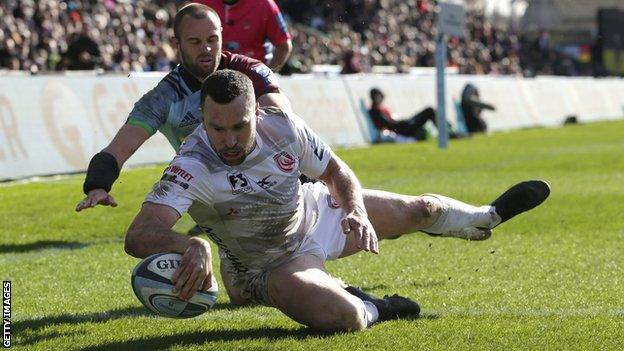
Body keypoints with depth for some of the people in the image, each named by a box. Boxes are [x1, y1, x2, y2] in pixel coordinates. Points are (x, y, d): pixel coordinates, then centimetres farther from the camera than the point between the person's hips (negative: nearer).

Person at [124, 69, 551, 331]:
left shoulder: (283, 126, -25)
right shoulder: (192, 169, -40)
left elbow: (335, 171, -4)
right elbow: (139, 235, -54)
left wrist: (357, 211, -24)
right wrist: (192, 246, -74)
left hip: (316, 213, 5)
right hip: (272, 263, -5)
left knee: (421, 209, 19)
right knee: (342, 317, -33)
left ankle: (488, 218, 56)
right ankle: (373, 309, 6)